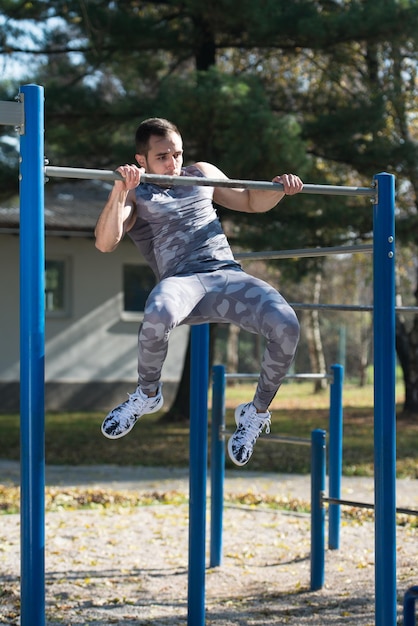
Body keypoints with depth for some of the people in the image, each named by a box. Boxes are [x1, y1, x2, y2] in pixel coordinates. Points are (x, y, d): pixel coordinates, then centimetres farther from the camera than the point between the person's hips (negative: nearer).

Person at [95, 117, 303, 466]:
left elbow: (250, 202, 37)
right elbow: (105, 243, -7)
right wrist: (121, 190, -19)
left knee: (286, 326, -25)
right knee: (158, 313, -42)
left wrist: (279, 190, 16)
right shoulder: (135, 195, 11)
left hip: (229, 276, 4)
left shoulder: (203, 175, 25)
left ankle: (257, 412, 2)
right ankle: (148, 393, -9)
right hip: (183, 281, -4)